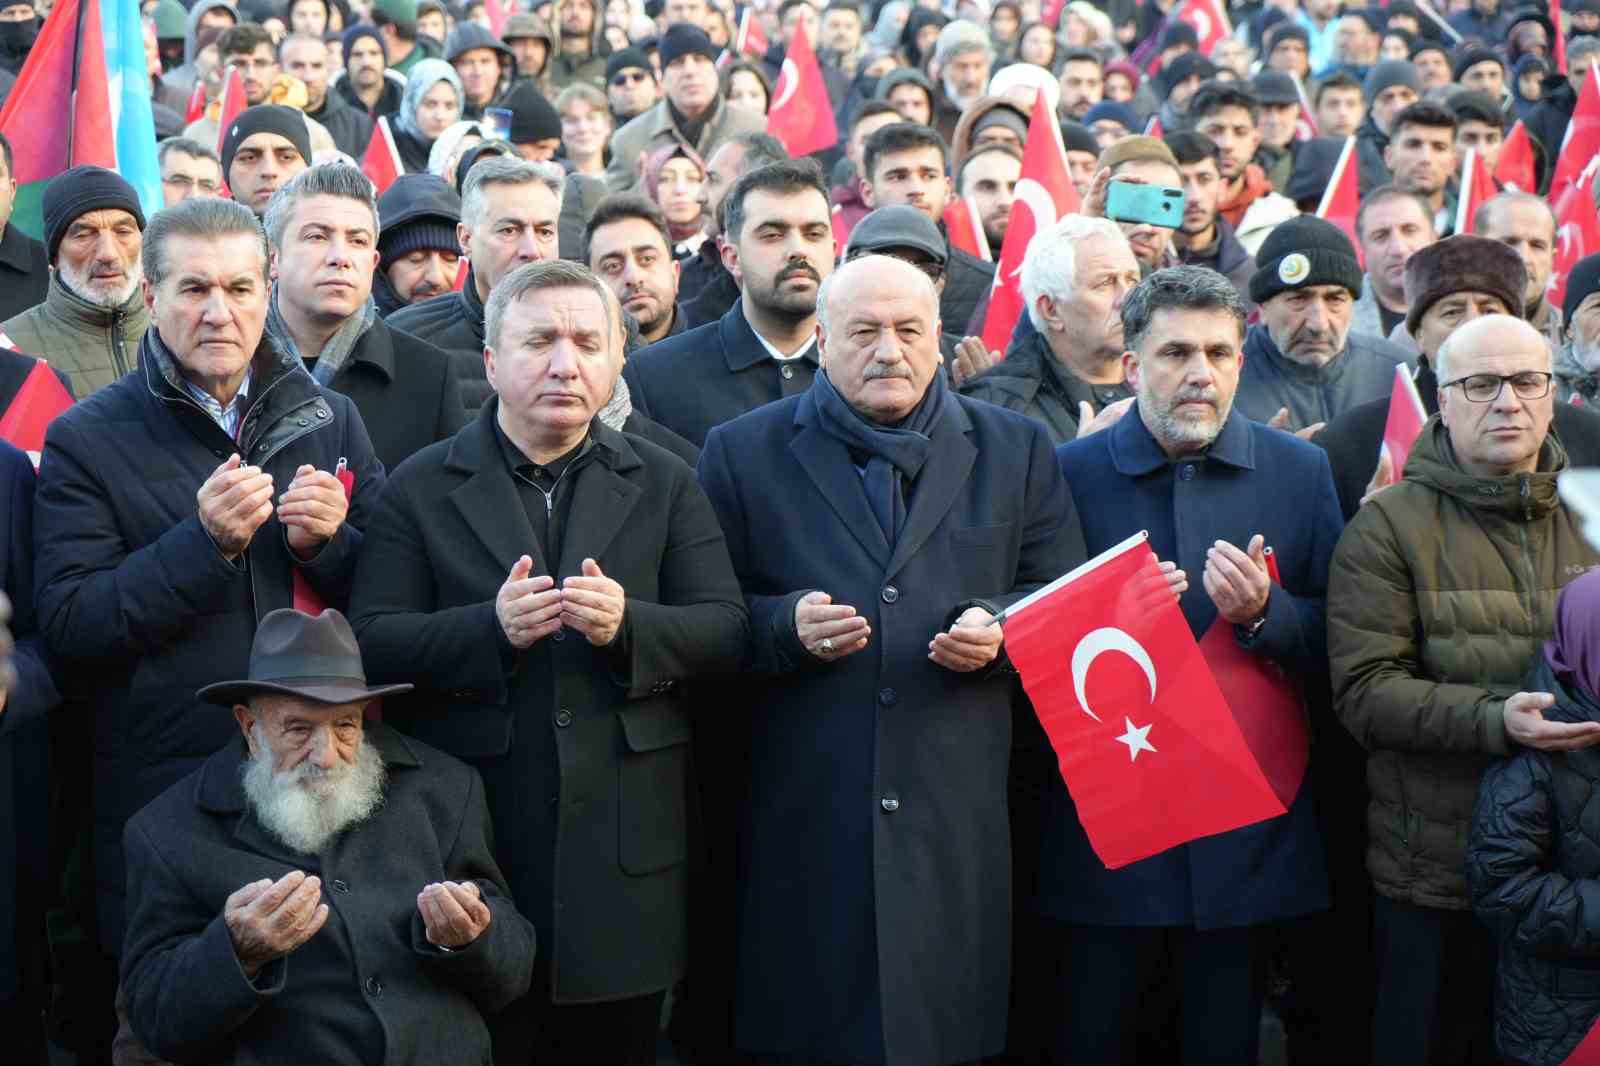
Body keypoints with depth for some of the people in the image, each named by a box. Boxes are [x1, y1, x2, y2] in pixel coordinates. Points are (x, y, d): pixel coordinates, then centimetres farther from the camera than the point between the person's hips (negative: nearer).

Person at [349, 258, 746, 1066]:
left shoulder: (665, 485, 9)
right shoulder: (421, 490, 4)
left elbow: (726, 633, 2)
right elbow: (370, 642, -4)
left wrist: (628, 625, -17)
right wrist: (491, 627, -20)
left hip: (623, 845, 2)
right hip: (471, 839, -1)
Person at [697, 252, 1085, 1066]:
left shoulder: (1015, 450, 11)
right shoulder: (742, 453, 7)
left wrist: (999, 628, -8)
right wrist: (786, 624, -14)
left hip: (958, 823, 1)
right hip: (802, 823, -1)